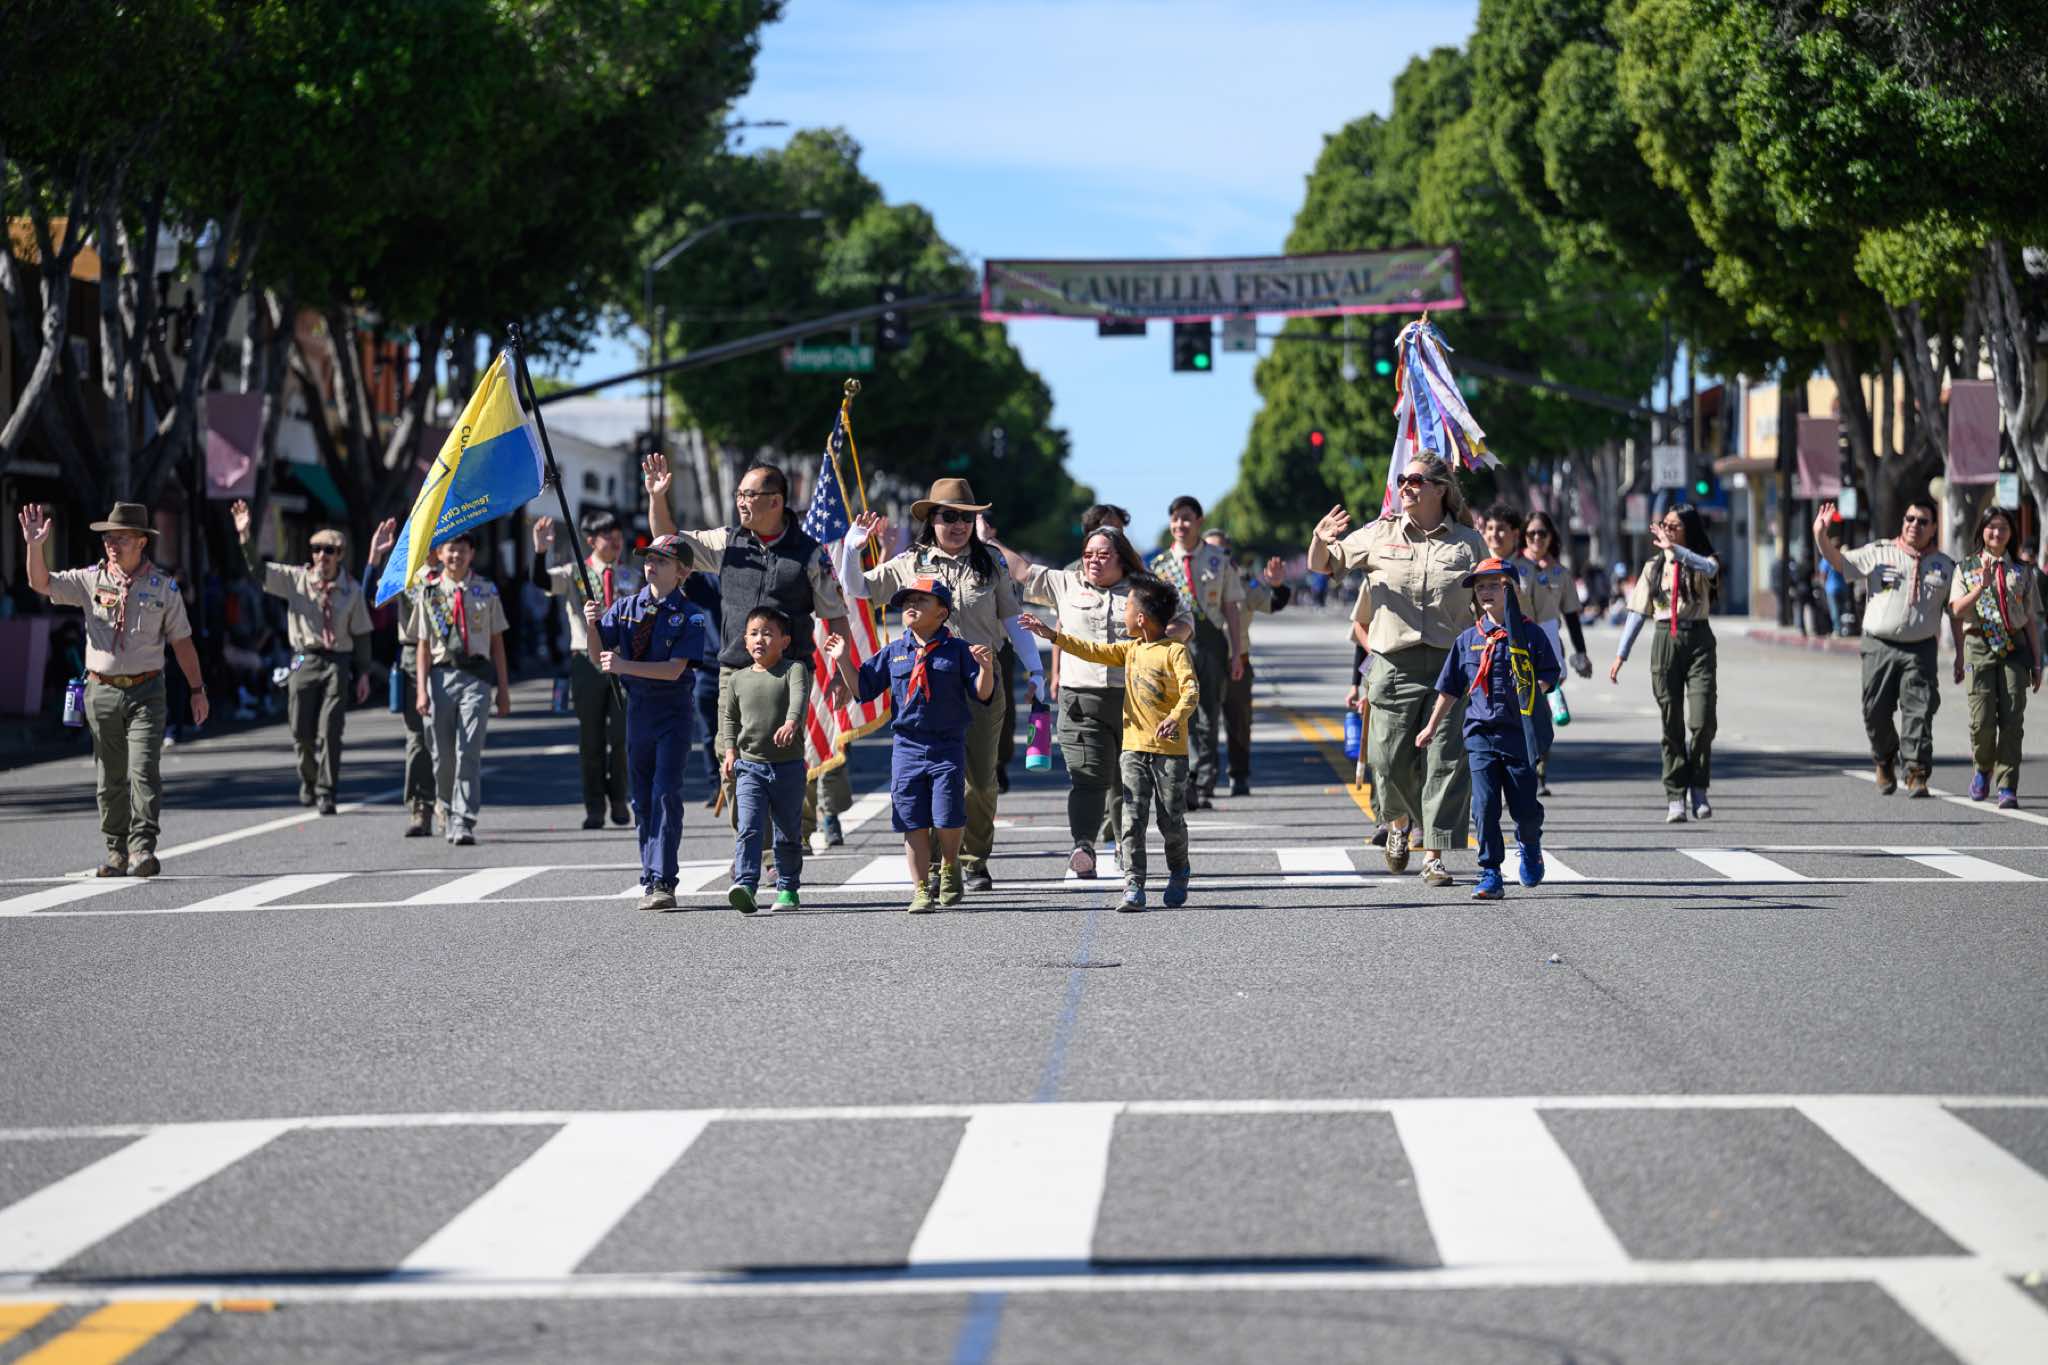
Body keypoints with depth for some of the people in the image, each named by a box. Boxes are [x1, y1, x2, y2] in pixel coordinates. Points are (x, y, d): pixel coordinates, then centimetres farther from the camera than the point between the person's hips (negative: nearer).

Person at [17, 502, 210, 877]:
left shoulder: (162, 587, 2)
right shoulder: (91, 580, 4)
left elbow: (181, 641, 8)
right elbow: (41, 584, -3)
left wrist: (197, 690, 8)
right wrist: (35, 546, -19)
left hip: (146, 692, -2)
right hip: (102, 690, 2)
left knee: (143, 770, -14)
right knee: (110, 777, 7)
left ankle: (143, 850, -18)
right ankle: (117, 853, 15)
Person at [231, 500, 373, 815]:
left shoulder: (351, 590, 5)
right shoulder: (295, 579, 4)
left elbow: (361, 634, 9)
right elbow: (258, 569, -2)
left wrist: (363, 673, 6)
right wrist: (245, 536, -16)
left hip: (338, 662, -1)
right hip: (305, 660, 1)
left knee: (329, 730, -8)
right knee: (302, 731, 4)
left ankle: (325, 792, -2)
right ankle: (308, 780, 29)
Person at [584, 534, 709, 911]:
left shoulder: (688, 616, -8)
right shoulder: (626, 608, 6)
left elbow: (674, 669, -18)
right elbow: (599, 658, 5)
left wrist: (624, 665, -26)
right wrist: (592, 626, -14)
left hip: (673, 712, -5)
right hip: (637, 709, 5)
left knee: (666, 792, -14)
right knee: (642, 798, 9)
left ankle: (661, 883, -17)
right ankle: (650, 879, 17)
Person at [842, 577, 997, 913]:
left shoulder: (957, 650, 1)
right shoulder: (893, 653, 8)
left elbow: (982, 694, -2)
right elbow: (863, 689, 13)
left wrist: (986, 669, -20)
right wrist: (843, 662, 2)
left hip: (947, 747, -2)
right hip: (907, 747, 3)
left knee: (948, 819, -8)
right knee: (914, 823, 1)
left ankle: (950, 867, 21)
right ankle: (921, 889, 9)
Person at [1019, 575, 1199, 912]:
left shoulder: (1176, 651, -8)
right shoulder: (1130, 650, 13)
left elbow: (1190, 689, -19)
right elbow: (1094, 651, 17)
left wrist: (1176, 717, -37)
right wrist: (1052, 635, 13)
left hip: (1170, 749, -5)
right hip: (1134, 747, 5)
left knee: (1172, 821, 5)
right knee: (1132, 817, -6)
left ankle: (1178, 874, 31)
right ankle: (1133, 886, -9)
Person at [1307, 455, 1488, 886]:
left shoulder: (1468, 542, 5)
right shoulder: (1379, 535, 7)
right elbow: (1321, 564, 15)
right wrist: (1321, 540, -8)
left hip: (1452, 662, -1)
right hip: (1395, 662, 1)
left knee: (1446, 762, -5)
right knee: (1390, 759, -1)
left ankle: (1434, 855, 1)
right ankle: (1400, 821, 31)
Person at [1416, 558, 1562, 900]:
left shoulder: (1531, 636, 0)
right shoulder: (1468, 640, 8)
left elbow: (1548, 676, 1)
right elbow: (1449, 689, 16)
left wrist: (1532, 692, -20)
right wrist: (1431, 727, 19)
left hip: (1521, 734, -2)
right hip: (1481, 733, 2)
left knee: (1525, 806, 4)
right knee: (1484, 805, -8)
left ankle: (1529, 845, 37)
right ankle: (1490, 873, -3)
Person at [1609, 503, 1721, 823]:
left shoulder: (1701, 564, 5)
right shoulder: (1654, 567, 12)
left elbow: (1708, 567, -22)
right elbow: (1638, 612, 11)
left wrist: (1673, 547, -28)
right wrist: (1621, 655, 5)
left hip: (1698, 640, -2)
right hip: (1665, 640, 2)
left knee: (1702, 721, -12)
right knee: (1671, 724, 1)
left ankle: (1698, 787, 7)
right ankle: (1675, 797, 4)